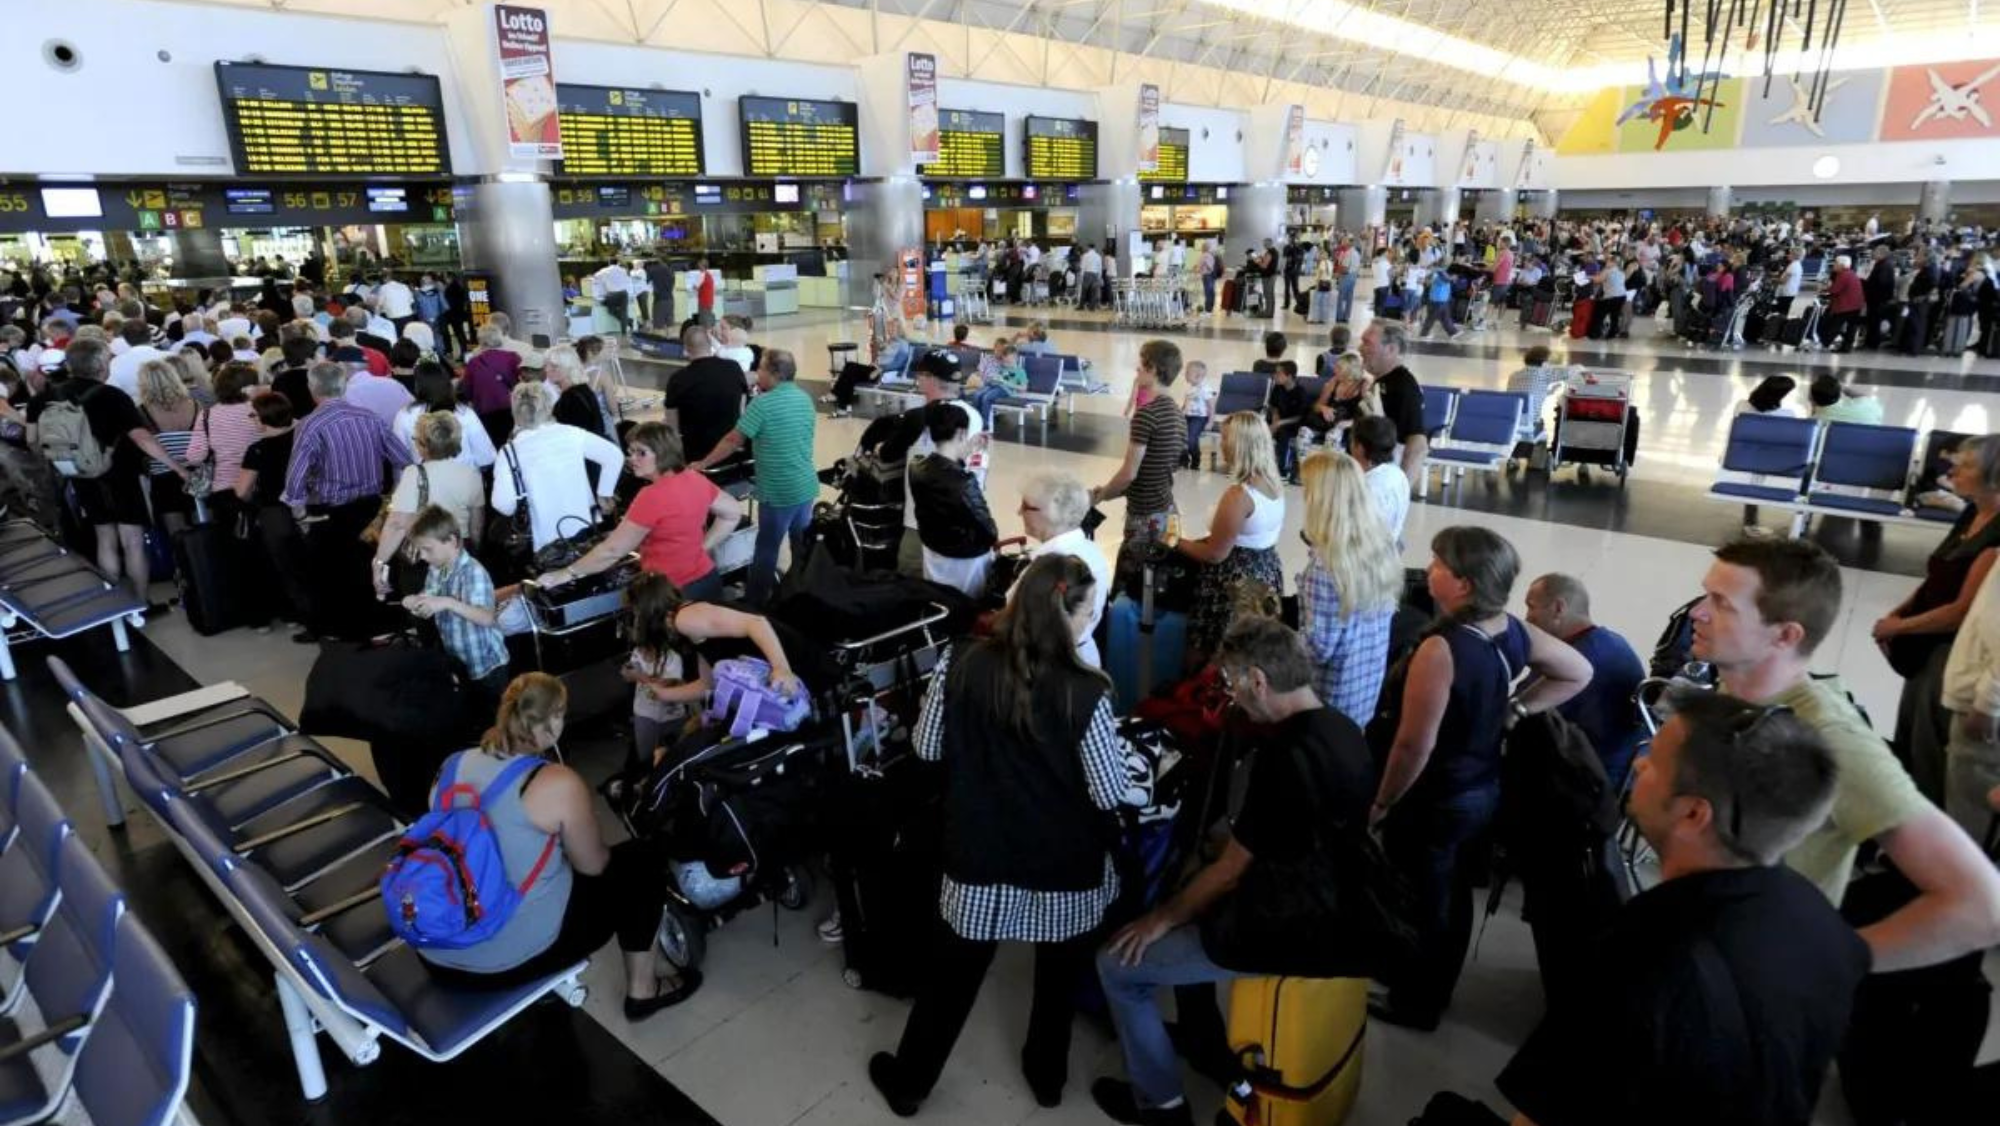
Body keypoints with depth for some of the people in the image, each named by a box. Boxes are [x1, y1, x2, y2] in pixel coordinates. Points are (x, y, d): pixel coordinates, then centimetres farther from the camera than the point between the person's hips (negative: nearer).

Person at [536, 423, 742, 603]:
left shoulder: (652, 496, -22)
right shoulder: (695, 479, 0)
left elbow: (612, 550, -17)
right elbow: (734, 512, 13)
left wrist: (568, 573, -6)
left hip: (677, 592, -8)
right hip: (707, 580, 8)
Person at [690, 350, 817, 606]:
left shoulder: (763, 403, -15)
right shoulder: (804, 398, 5)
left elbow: (733, 440, -11)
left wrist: (703, 464, 1)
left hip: (778, 492, -7)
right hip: (806, 487, 7)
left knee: (766, 549, 5)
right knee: (803, 547, 18)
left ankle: (756, 604, 14)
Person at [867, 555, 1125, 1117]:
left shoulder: (960, 666, -16)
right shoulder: (1085, 693, -24)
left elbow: (927, 748, -2)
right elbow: (1110, 795, -15)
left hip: (979, 858, 2)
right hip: (1065, 868, -2)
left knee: (952, 971, 24)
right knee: (1059, 975, 27)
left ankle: (908, 1081, 43)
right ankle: (1047, 1075, 49)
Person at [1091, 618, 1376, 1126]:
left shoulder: (1284, 758, -30)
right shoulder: (1341, 730, -1)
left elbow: (1230, 873, -21)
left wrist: (1160, 919, -6)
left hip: (1278, 933, -9)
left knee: (1117, 963, 3)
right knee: (1193, 900, 28)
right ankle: (1207, 1044, 39)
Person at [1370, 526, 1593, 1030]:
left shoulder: (1441, 649, -30)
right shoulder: (1513, 631, -7)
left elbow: (1415, 745, -26)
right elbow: (1578, 673, 9)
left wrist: (1382, 802, -12)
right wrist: (1512, 711, 5)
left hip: (1433, 801, -8)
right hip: (1481, 791, 8)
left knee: (1419, 902, 13)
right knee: (1453, 894, 24)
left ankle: (1413, 1003, 33)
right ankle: (1437, 992, 44)